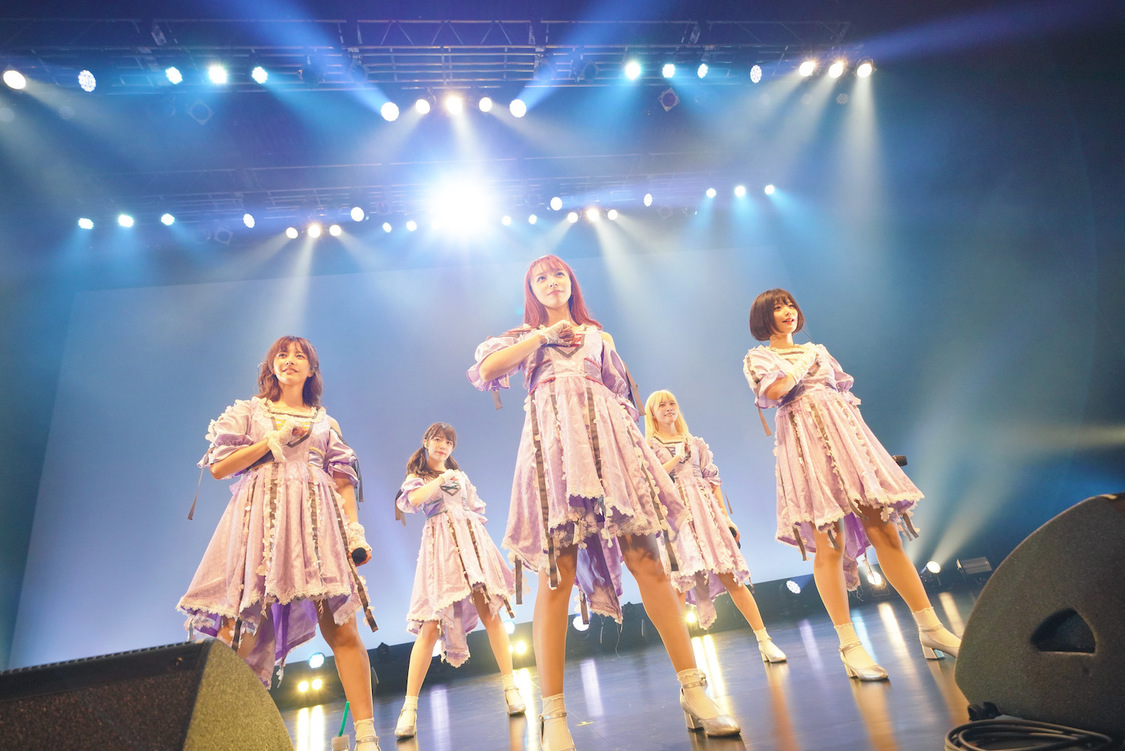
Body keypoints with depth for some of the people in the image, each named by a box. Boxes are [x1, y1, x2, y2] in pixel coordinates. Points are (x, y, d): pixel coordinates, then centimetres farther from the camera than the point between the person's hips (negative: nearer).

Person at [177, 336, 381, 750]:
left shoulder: (325, 423, 21)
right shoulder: (249, 411, 17)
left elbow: (343, 483, 14)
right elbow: (218, 467, 6)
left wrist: (356, 532, 1)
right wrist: (273, 440, 0)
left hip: (316, 521, 1)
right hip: (260, 518, 0)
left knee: (342, 627, -10)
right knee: (238, 629, -9)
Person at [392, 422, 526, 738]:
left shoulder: (460, 476, 25)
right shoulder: (417, 477, 16)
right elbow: (410, 501, -7)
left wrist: (479, 540, 10)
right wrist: (440, 480, -6)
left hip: (471, 540, 3)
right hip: (440, 545, -2)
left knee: (489, 612, -7)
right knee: (432, 625, -10)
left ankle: (511, 688, -3)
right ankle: (410, 706, -4)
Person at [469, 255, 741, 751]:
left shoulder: (598, 335, 29)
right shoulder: (523, 337, 24)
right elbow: (485, 369, 3)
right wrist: (544, 334, 5)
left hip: (607, 439, 2)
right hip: (553, 442, -2)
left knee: (647, 562, -7)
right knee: (557, 574, -10)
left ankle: (693, 691, -2)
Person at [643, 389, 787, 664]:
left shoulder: (695, 443, 19)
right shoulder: (648, 445, 9)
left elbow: (713, 480, 16)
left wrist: (725, 516, 9)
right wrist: (678, 457, -5)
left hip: (705, 511, 3)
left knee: (731, 576, -2)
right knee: (679, 581, -11)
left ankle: (765, 642, 5)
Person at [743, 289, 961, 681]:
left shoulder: (817, 350, 25)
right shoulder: (757, 357, 9)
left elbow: (847, 392, 25)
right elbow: (772, 392, -10)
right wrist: (804, 366, 2)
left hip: (847, 435, 5)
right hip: (807, 444, -4)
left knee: (886, 531, -2)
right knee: (829, 543, -10)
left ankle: (931, 629, 3)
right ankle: (849, 646, -6)